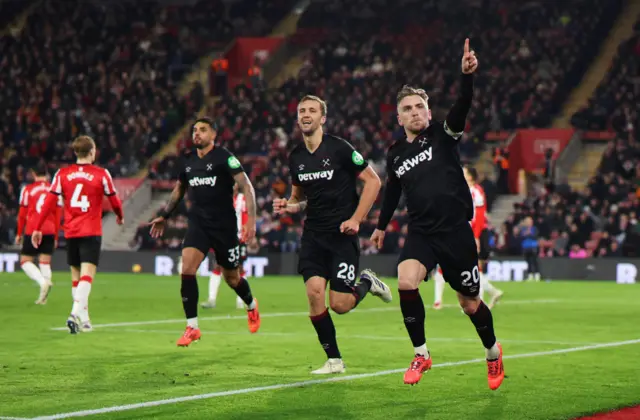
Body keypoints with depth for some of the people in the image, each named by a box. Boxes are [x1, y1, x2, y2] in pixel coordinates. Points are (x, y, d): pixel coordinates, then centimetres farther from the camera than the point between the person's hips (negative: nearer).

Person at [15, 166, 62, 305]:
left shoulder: (28, 189, 2)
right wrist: (56, 237, 16)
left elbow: (22, 214, 3)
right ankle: (43, 297, -2)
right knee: (45, 262, 6)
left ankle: (43, 281, -22)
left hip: (32, 231, -3)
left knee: (25, 260, 4)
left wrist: (19, 233, 12)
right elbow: (58, 216, 10)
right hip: (50, 231, 3)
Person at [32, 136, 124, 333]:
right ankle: (76, 313, -29)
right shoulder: (101, 174, -3)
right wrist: (120, 216, 26)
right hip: (91, 232, -4)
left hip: (70, 232, 4)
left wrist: (37, 228, 3)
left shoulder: (62, 174, 3)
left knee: (76, 276, 14)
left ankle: (83, 319, 19)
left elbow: (49, 202, -1)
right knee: (87, 275, -9)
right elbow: (114, 200, 5)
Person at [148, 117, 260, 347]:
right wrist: (163, 216, 24)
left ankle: (251, 305, 43)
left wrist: (251, 218, -22)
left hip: (224, 225, -4)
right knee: (186, 269, -16)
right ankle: (192, 327, -10)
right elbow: (178, 191, 26)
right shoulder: (188, 162, 8)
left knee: (232, 278, 9)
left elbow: (246, 186, -13)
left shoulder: (224, 157, -9)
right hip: (198, 224, 4)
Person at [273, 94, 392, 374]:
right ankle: (334, 360, 0)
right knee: (314, 292, -13)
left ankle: (367, 283, 26)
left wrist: (356, 219, -12)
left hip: (342, 234, -4)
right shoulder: (296, 157, 8)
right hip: (313, 234, 4)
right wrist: (289, 207, -1)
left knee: (339, 305, -9)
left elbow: (373, 181, -6)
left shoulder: (339, 149, -9)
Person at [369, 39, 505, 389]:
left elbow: (462, 106, -22)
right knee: (406, 283, -24)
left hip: (456, 231, -3)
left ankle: (493, 353, 35)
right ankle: (421, 355, -7)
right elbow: (392, 190, 27)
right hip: (421, 232, 3)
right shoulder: (395, 153, 10)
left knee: (470, 304, 6)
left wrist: (467, 76, -40)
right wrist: (382, 226, 37)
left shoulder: (443, 135, -2)